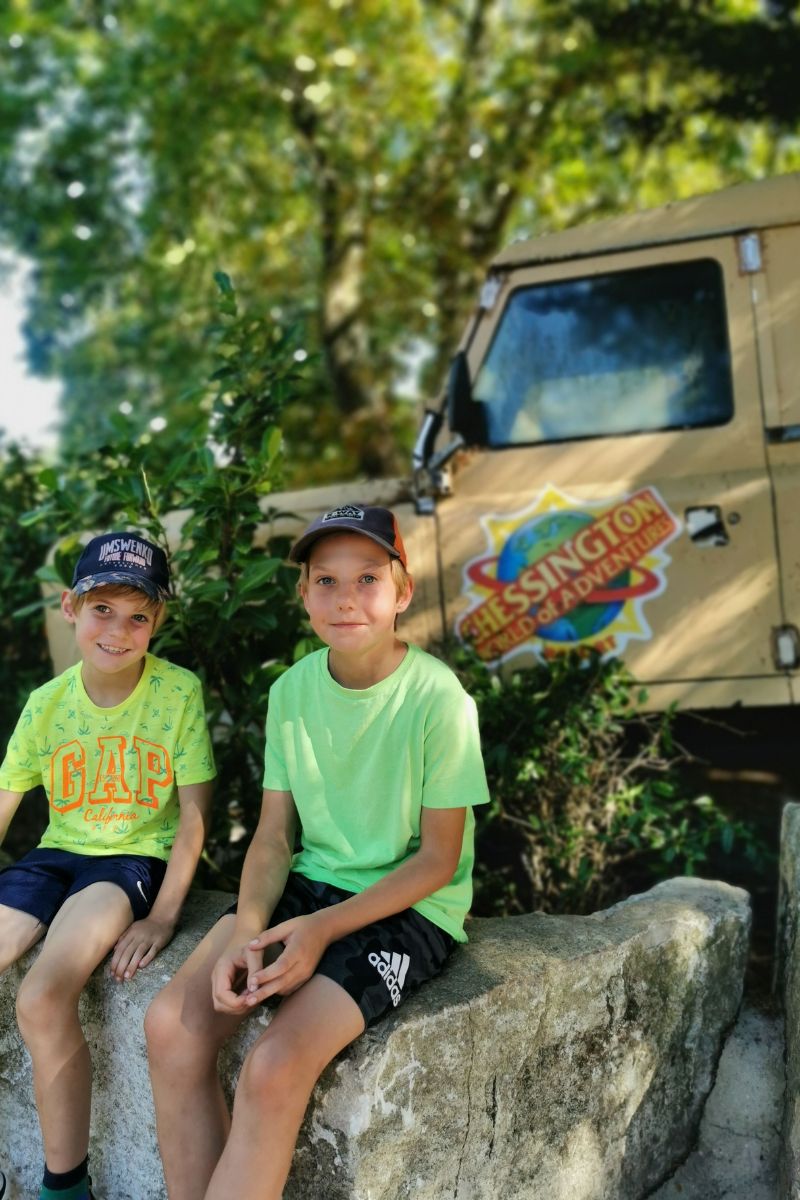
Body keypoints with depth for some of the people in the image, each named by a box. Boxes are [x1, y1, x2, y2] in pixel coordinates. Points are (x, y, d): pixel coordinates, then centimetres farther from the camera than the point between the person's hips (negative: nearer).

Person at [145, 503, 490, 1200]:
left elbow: (440, 857, -11)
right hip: (311, 882, 5)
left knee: (275, 1066, -26)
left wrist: (323, 929, -19)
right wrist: (247, 931, -15)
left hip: (409, 906, -5)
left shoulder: (437, 697, -15)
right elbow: (275, 834, 4)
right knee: (173, 1024, -16)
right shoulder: (293, 689, 1)